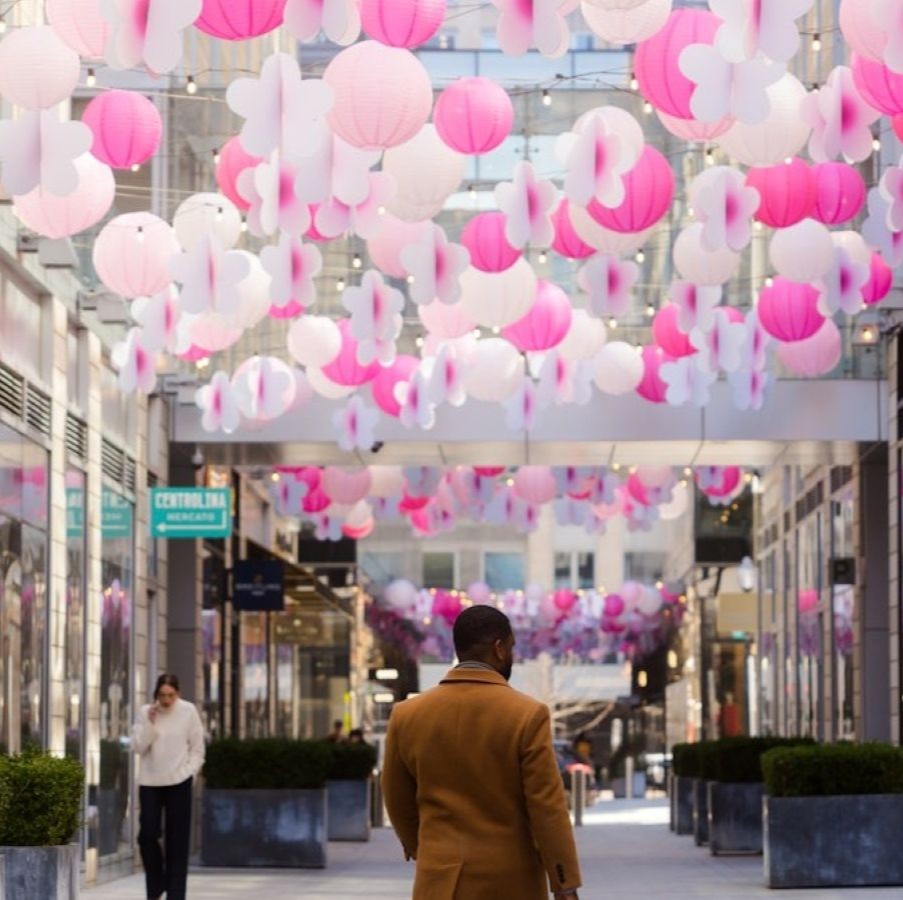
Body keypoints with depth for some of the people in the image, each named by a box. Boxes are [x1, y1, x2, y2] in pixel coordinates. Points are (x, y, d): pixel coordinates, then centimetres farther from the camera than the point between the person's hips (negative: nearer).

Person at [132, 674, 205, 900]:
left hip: (178, 783, -1)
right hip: (150, 782, 1)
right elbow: (138, 747, -6)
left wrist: (189, 774, -7)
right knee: (147, 835, -5)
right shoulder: (145, 712, -1)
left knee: (177, 841, 0)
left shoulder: (188, 712, -4)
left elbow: (197, 749, 2)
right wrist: (150, 722, -15)